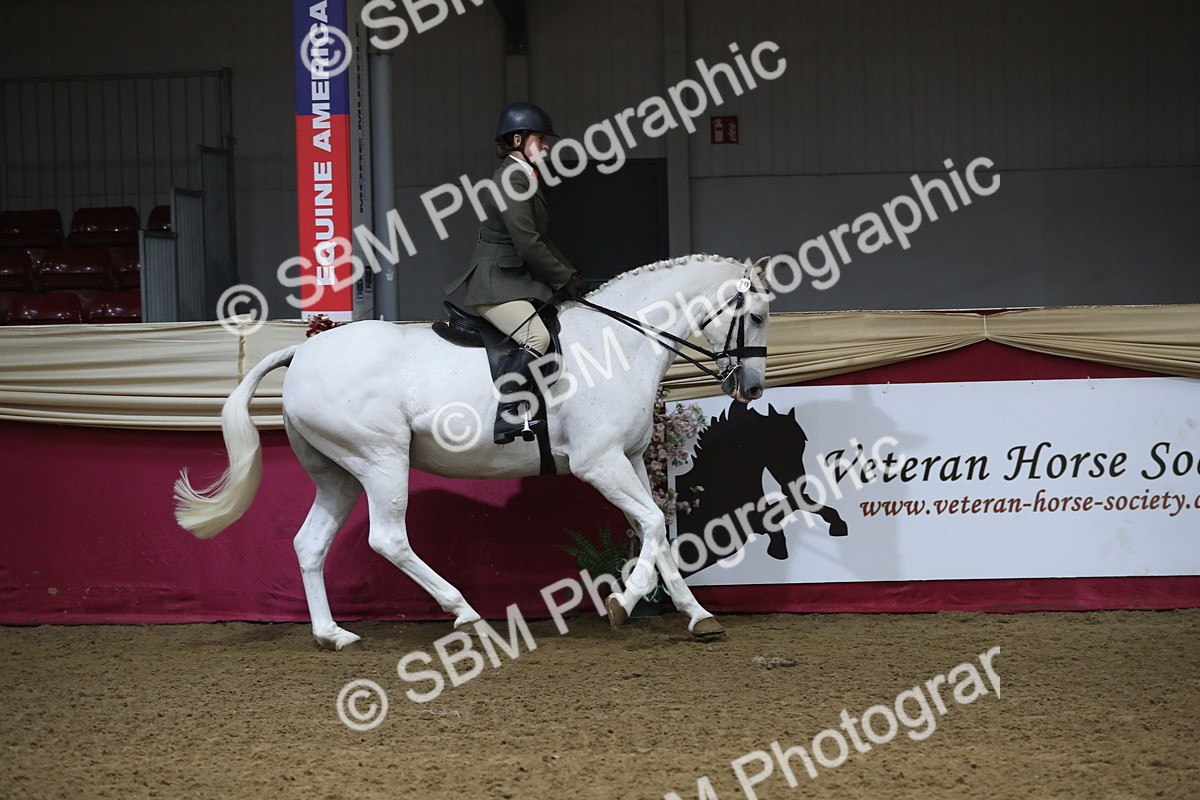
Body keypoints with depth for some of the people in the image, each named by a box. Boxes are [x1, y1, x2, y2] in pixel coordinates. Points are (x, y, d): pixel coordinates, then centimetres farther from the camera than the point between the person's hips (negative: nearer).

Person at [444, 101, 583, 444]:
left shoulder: (527, 178, 18)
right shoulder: (511, 179, -14)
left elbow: (542, 241, 22)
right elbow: (528, 244, -20)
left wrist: (570, 275, 10)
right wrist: (564, 278, -11)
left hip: (518, 281, 11)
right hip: (493, 283, -11)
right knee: (536, 336, -29)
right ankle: (508, 416, -32)